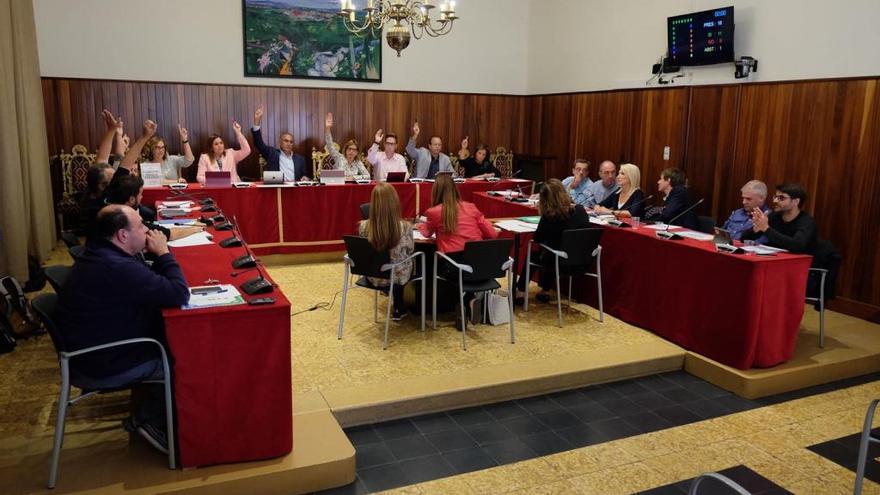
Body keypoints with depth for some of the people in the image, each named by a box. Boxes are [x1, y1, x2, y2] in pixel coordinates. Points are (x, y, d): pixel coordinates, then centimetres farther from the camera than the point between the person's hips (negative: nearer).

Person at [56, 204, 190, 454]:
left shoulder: (99, 254, 3)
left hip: (95, 346, 10)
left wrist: (157, 256, -5)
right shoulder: (118, 269, -32)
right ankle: (148, 419, 13)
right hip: (108, 365, -10)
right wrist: (163, 253, -19)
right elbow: (180, 294, -30)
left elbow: (150, 282, 13)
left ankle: (151, 411, 18)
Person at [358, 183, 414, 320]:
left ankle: (399, 307, 48)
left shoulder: (363, 226, -22)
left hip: (373, 277, 2)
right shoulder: (405, 227, -28)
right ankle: (399, 308, 48)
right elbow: (410, 251, -7)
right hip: (397, 276, -2)